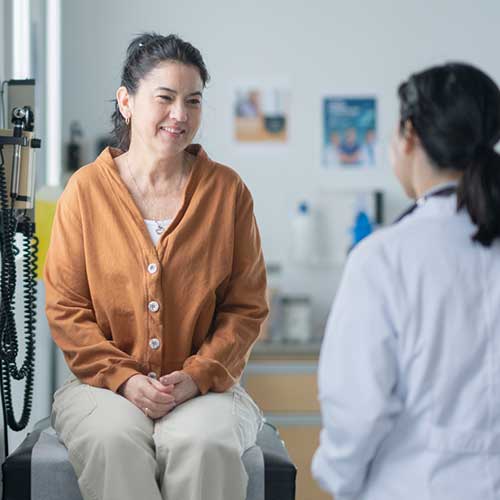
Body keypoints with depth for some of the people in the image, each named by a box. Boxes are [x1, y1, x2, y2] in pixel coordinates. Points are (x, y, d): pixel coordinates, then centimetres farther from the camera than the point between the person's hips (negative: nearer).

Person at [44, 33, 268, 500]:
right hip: (104, 383, 0)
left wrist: (198, 376, -11)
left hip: (203, 386, 0)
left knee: (202, 443, -32)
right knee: (114, 441, -32)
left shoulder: (227, 190, 3)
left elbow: (246, 307, 3)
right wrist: (122, 378, -12)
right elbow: (65, 308, 1)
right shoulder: (86, 189, 1)